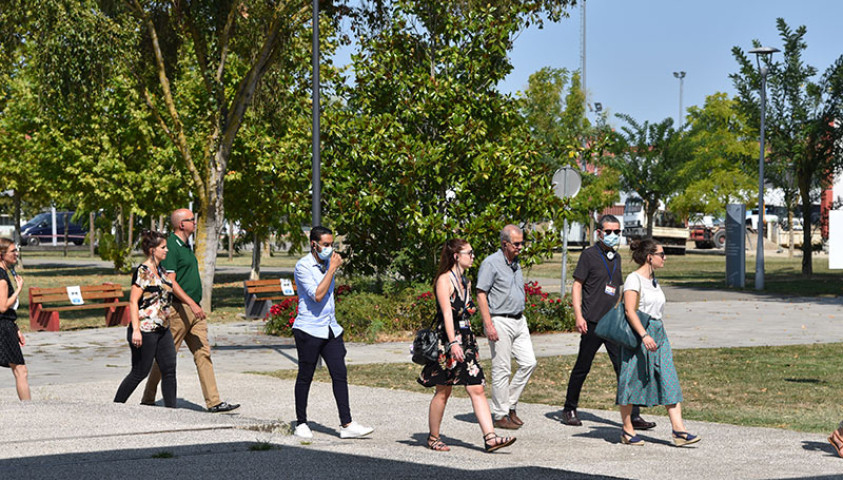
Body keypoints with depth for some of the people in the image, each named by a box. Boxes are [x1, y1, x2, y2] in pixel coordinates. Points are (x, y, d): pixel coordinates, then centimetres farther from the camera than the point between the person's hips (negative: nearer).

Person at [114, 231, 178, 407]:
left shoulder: (161, 271, 12)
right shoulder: (142, 272, -13)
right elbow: (133, 302, -17)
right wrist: (136, 330, -22)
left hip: (163, 330, 8)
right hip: (145, 331, -8)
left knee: (169, 369, 1)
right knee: (140, 372, 1)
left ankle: (171, 408, 3)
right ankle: (116, 405, 17)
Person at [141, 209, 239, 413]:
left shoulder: (185, 245, 16)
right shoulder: (171, 247, -14)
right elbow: (170, 282, -20)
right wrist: (192, 304, -24)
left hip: (194, 309, 9)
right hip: (178, 309, -9)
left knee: (203, 353, 3)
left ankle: (213, 402, 1)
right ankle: (148, 400, 12)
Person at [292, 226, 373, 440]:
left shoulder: (327, 263, 12)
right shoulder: (303, 266, -11)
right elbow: (317, 295, -21)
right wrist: (332, 269, -17)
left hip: (330, 329, 7)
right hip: (309, 330, -6)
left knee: (340, 374, -1)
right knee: (305, 377, 3)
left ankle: (347, 425, -2)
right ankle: (301, 424, 14)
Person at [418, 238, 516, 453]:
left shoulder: (466, 282, 16)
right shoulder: (444, 280, -9)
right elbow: (447, 313, -19)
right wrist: (453, 343, -27)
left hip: (466, 341, 7)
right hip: (447, 341, -7)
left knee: (477, 389, -3)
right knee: (443, 392, 3)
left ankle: (490, 437, -9)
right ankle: (433, 437, 17)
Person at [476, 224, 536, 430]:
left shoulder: (516, 263, 15)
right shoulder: (491, 263, -10)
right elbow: (481, 295, -13)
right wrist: (489, 324, -19)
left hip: (519, 320, 8)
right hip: (500, 322, -8)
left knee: (529, 362, 2)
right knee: (501, 370, -4)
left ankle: (510, 405, 15)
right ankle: (501, 415, 4)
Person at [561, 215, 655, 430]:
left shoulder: (616, 257, 15)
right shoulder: (589, 255, -3)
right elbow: (577, 285, -5)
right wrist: (578, 315, -14)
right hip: (592, 323, -5)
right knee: (582, 367, 5)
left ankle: (633, 415, -2)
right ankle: (569, 410, 20)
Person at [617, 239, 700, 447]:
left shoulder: (653, 280, 16)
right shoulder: (634, 279, -10)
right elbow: (630, 311, -19)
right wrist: (644, 336, -29)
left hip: (658, 335, 8)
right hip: (637, 335, -8)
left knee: (669, 382, -1)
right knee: (632, 382, 1)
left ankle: (679, 430, -5)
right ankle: (627, 431, 11)